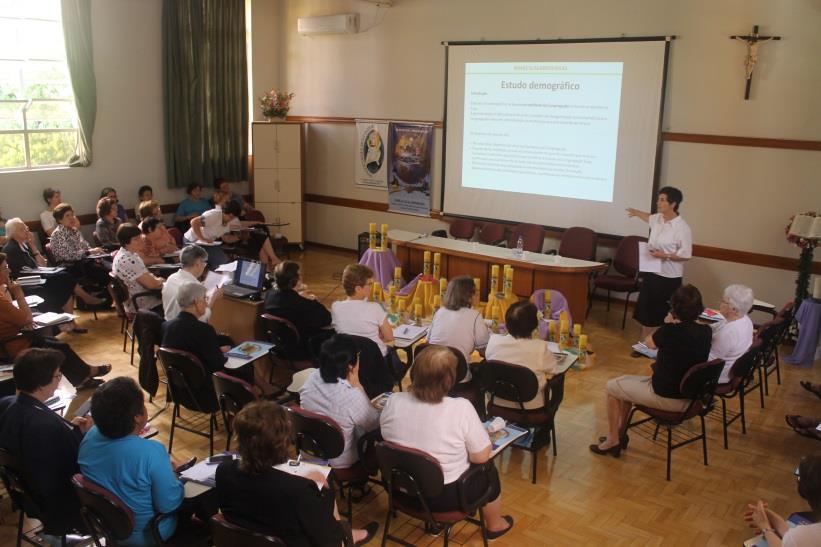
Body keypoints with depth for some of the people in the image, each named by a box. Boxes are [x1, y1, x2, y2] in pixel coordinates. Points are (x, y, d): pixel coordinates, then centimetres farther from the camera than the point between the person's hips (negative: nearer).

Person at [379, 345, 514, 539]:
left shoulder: (393, 401, -14)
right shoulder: (461, 408, -26)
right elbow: (481, 456, -17)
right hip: (446, 496, -4)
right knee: (489, 471, 24)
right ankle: (494, 526, 47)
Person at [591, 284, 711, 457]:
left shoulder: (671, 330, -24)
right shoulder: (706, 332, -7)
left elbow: (649, 343, -4)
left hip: (667, 398, -7)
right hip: (691, 396, 7)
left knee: (612, 387, 15)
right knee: (626, 381, 25)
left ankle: (612, 441, 26)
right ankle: (620, 434, 34)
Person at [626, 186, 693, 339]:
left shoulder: (682, 228, -18)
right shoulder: (658, 219, 3)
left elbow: (686, 255, -17)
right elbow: (650, 218, 30)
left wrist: (664, 256, -26)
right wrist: (636, 212, 47)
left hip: (669, 278, -7)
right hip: (651, 273, 7)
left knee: (664, 315, 1)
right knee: (645, 310, 14)